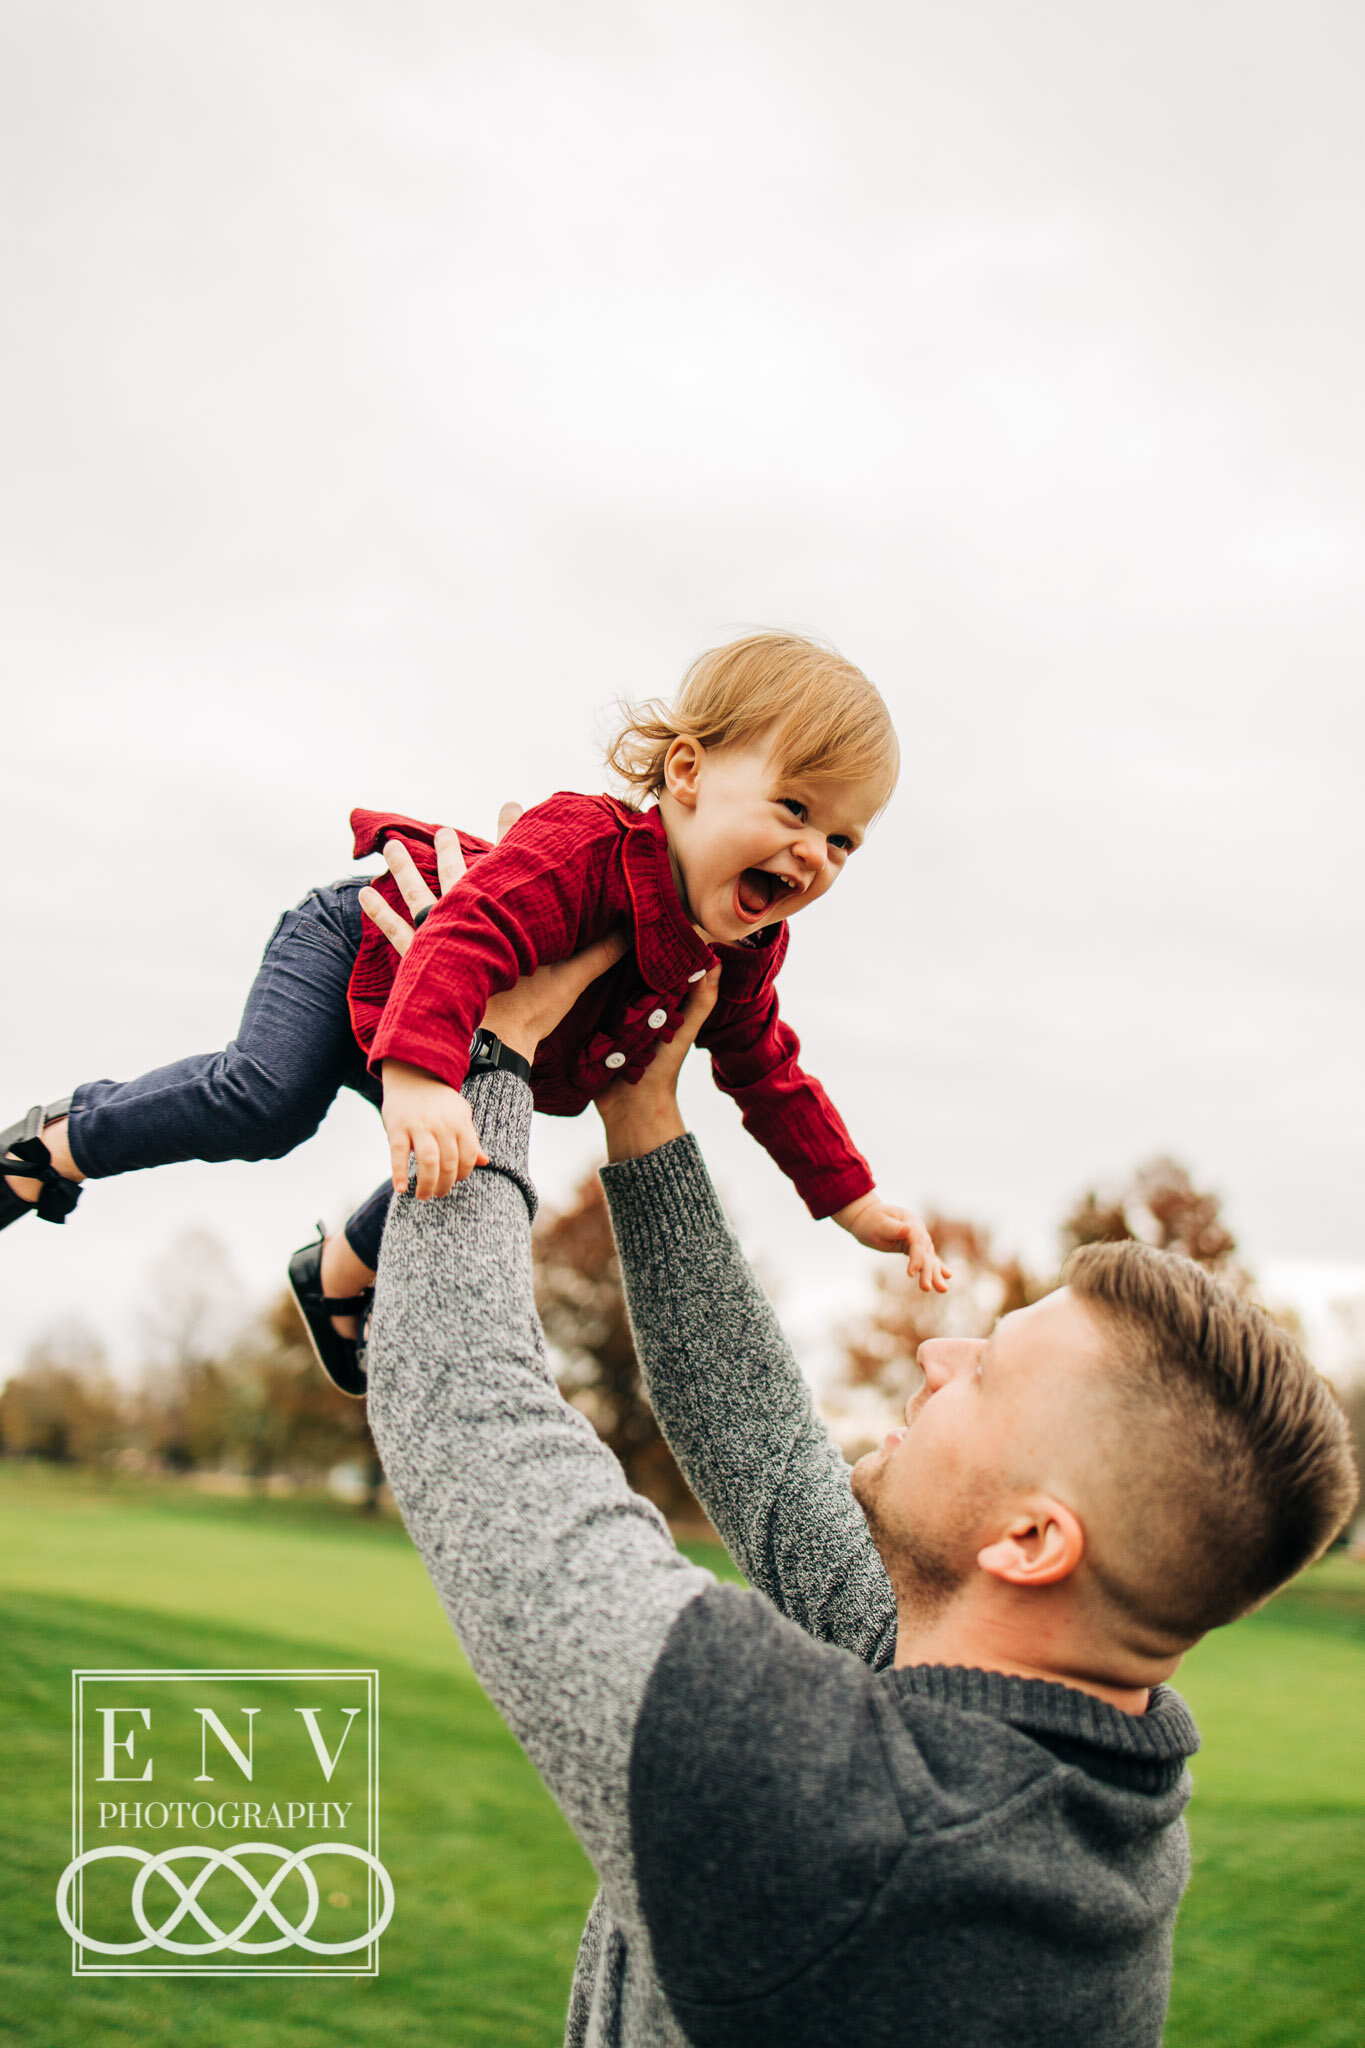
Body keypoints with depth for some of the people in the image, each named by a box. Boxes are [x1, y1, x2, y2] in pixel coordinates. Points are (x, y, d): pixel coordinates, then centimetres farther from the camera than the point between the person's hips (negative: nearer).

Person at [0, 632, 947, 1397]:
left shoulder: (743, 953, -17)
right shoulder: (581, 846, -42)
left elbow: (767, 1074, -1)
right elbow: (466, 936, -56)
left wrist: (857, 1203, -2)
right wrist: (416, 1076, -72)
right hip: (362, 945, -8)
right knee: (265, 1101, -27)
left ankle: (341, 1276, 34)